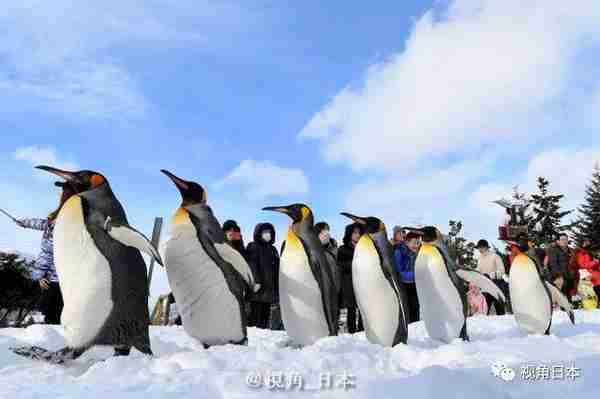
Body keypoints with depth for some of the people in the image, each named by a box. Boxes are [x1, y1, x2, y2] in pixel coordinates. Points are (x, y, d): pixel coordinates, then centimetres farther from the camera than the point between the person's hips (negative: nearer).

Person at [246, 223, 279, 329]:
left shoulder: (272, 249, 20)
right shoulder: (253, 247, 0)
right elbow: (251, 265, -12)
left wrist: (277, 287, 17)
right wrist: (256, 281, -23)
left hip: (269, 288, 7)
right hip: (258, 288, -7)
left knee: (266, 314, 12)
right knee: (255, 313, -8)